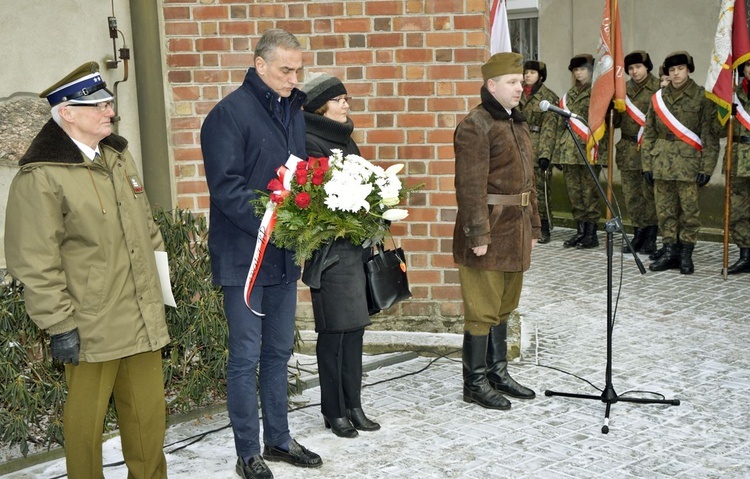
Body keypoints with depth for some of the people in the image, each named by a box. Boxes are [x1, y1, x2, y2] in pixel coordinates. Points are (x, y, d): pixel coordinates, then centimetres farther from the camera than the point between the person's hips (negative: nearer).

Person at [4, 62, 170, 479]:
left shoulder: (119, 155, 11)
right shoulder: (40, 178, -14)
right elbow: (36, 264, -14)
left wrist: (163, 291, 20)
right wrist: (60, 325, -14)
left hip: (144, 320, 7)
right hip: (91, 330, -7)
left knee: (149, 417, 15)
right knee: (86, 422, 7)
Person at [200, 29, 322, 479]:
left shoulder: (294, 111, 12)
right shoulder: (230, 113, -11)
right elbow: (226, 187, -17)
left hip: (285, 254, 7)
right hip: (244, 254, -7)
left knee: (279, 351, 15)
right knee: (246, 356, 1)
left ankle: (279, 439, 28)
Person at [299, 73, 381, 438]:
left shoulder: (345, 141, 16)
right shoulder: (308, 144, -10)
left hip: (355, 246, 8)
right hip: (328, 249, -8)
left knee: (354, 327, 11)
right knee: (334, 331, 0)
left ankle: (353, 405, 21)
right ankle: (334, 411, 12)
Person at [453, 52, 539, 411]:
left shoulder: (517, 123, 15)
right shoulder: (475, 126, -14)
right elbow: (471, 186, -19)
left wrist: (533, 226, 18)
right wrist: (478, 235, -21)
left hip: (515, 229, 9)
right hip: (489, 231, -9)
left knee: (504, 305, 16)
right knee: (483, 309, -2)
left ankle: (498, 372, 28)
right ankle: (475, 383, 9)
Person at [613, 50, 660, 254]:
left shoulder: (657, 88, -6)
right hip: (628, 151, 6)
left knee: (650, 193, -1)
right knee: (631, 195, 10)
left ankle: (650, 238, 7)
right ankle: (639, 234, 20)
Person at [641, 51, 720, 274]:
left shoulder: (702, 97, 1)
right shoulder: (658, 97, 11)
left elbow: (710, 136, -2)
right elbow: (648, 134, 12)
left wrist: (707, 167, -9)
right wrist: (647, 164, 6)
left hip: (689, 163, -3)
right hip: (661, 162, 4)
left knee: (689, 209, -2)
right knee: (665, 209, 6)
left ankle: (686, 254, 7)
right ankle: (669, 253, 14)